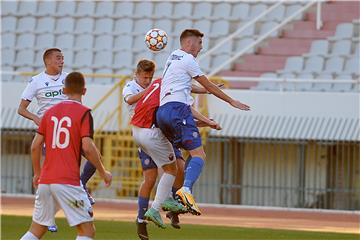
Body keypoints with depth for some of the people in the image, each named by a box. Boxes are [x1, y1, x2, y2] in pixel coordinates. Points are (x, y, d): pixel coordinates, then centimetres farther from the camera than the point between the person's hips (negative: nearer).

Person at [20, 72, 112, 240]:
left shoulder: (50, 112, 12)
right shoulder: (83, 113, -4)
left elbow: (35, 146, 10)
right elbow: (87, 147, -13)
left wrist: (37, 173, 23)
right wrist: (103, 172, -1)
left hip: (45, 180, 6)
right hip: (68, 181, -6)